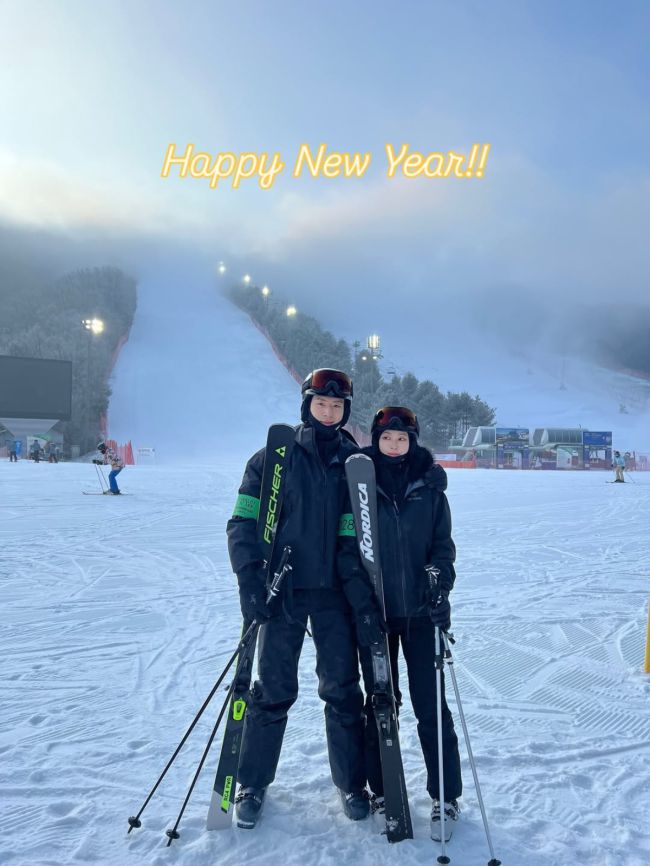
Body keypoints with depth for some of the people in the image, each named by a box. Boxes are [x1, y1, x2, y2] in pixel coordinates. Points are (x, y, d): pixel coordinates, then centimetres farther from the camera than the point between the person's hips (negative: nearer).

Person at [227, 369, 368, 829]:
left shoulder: (356, 460, 5)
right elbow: (243, 521, -4)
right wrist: (251, 577, -16)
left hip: (336, 593, 2)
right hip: (283, 591, -2)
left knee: (343, 690, 10)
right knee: (274, 690, 8)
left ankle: (352, 782, 30)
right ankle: (253, 783, 28)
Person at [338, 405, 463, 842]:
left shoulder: (430, 486, 1)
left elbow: (443, 544, 4)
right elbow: (347, 548, -4)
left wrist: (441, 592, -11)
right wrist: (362, 604, -13)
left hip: (420, 611, 1)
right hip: (376, 612, 0)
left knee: (431, 704, 6)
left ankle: (446, 796, 22)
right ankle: (383, 790, 27)